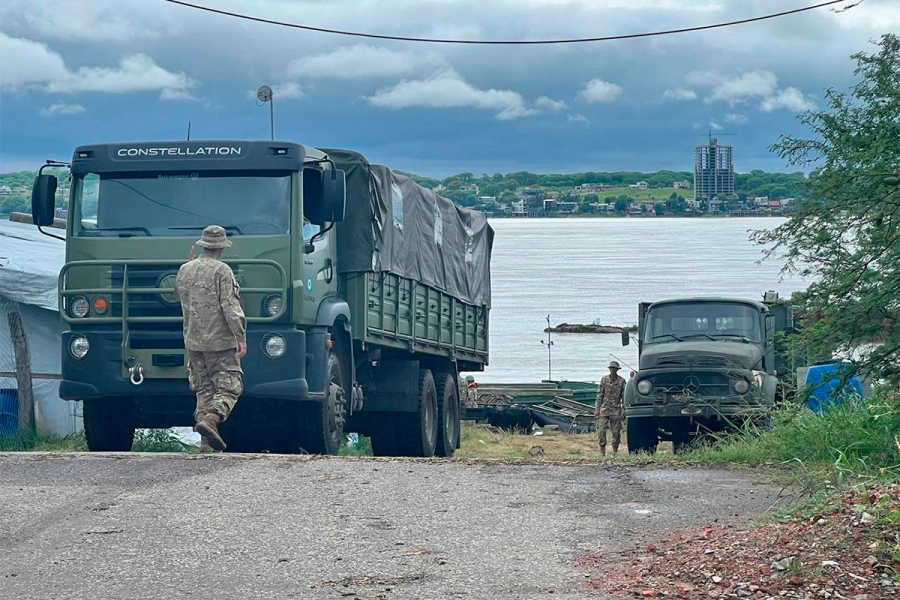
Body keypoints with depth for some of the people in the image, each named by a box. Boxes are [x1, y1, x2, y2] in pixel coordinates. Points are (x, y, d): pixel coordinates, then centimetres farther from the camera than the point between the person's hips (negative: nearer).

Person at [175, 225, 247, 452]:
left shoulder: (184, 270, 12)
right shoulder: (221, 271, -9)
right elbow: (230, 306, -15)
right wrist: (241, 336, -13)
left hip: (193, 341, 6)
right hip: (220, 341, -6)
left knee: (204, 391, 11)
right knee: (229, 387, -3)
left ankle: (206, 442, 6)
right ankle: (210, 419, -27)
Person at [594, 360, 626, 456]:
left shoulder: (621, 381, 1)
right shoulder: (604, 379, 4)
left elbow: (624, 397, 4)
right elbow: (599, 395, 7)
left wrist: (623, 411, -3)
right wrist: (596, 410, 2)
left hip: (616, 410, -1)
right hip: (604, 408, 1)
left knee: (616, 432, 1)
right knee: (601, 430, -9)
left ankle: (615, 451, 10)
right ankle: (602, 451, -3)